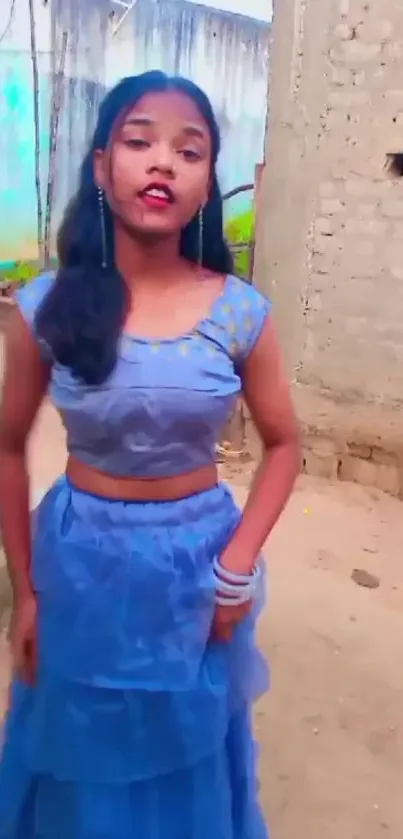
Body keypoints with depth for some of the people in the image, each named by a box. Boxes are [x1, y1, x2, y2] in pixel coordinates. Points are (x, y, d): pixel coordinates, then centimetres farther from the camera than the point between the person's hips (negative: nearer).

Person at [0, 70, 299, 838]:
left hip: (197, 564, 0)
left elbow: (282, 443, 0)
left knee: (190, 753, 21)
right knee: (84, 753, 21)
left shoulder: (239, 312, -11)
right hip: (80, 562, 0)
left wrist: (238, 564, -10)